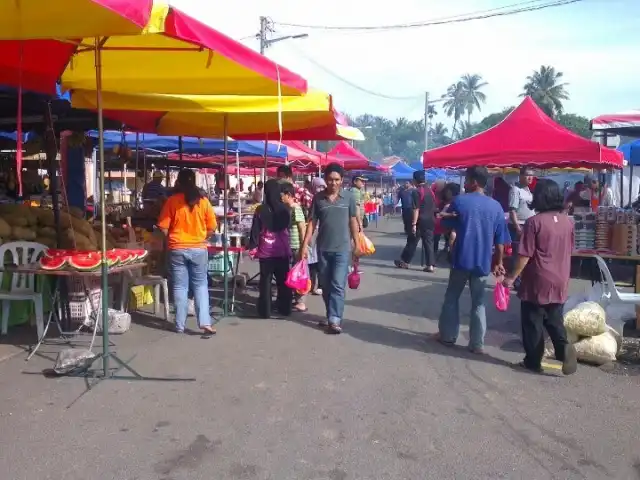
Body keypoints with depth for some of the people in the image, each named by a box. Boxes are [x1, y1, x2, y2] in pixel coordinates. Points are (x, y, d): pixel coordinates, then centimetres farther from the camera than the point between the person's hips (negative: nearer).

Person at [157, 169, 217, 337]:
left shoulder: (172, 201, -6)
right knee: (200, 285, 10)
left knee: (180, 286, 7)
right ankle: (205, 322, 0)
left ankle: (180, 325, 13)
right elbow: (211, 229, 0)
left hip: (177, 249, -1)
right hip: (199, 249, 1)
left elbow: (164, 228, -6)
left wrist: (172, 238, 12)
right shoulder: (203, 201, -2)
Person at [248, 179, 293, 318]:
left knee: (265, 281, 7)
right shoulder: (286, 209, -3)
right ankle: (285, 309, 21)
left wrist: (253, 247, 4)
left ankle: (265, 311, 8)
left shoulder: (260, 209, -8)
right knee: (283, 281, 14)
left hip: (266, 251, -1)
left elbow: (255, 230, -5)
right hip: (282, 250, 2)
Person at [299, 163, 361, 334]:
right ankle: (331, 316, 26)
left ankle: (335, 320, -5)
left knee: (337, 285, -8)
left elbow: (353, 222, 5)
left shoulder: (348, 197, -1)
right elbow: (312, 223, 3)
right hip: (322, 248, 2)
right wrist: (305, 245, -3)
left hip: (342, 248, -2)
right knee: (326, 285, 11)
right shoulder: (318, 198, 0)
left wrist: (357, 244, 4)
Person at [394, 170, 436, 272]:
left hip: (420, 221, -6)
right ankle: (430, 265, 2)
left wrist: (414, 224, -18)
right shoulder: (430, 190, 10)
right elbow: (434, 207, 15)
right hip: (430, 221, 6)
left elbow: (416, 209, -18)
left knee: (412, 242, 6)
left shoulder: (416, 191, -13)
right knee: (429, 242, 6)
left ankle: (405, 262, 19)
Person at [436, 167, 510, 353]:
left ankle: (447, 336, 21)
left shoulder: (459, 201, -6)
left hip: (461, 259, -1)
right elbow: (500, 241, 1)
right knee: (478, 303, 10)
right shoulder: (496, 206, -1)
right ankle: (477, 343, 11)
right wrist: (498, 263, 10)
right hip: (483, 262, 2)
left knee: (452, 298, 15)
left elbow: (446, 225, 6)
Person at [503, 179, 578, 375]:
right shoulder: (568, 221, 3)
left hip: (537, 282, -5)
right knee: (554, 320, 16)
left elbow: (525, 255, -16)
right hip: (560, 282, 5)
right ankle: (564, 347, -6)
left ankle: (533, 361, 13)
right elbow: (569, 250, 14)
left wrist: (512, 277, -6)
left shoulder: (534, 222, -15)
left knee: (532, 323, 7)